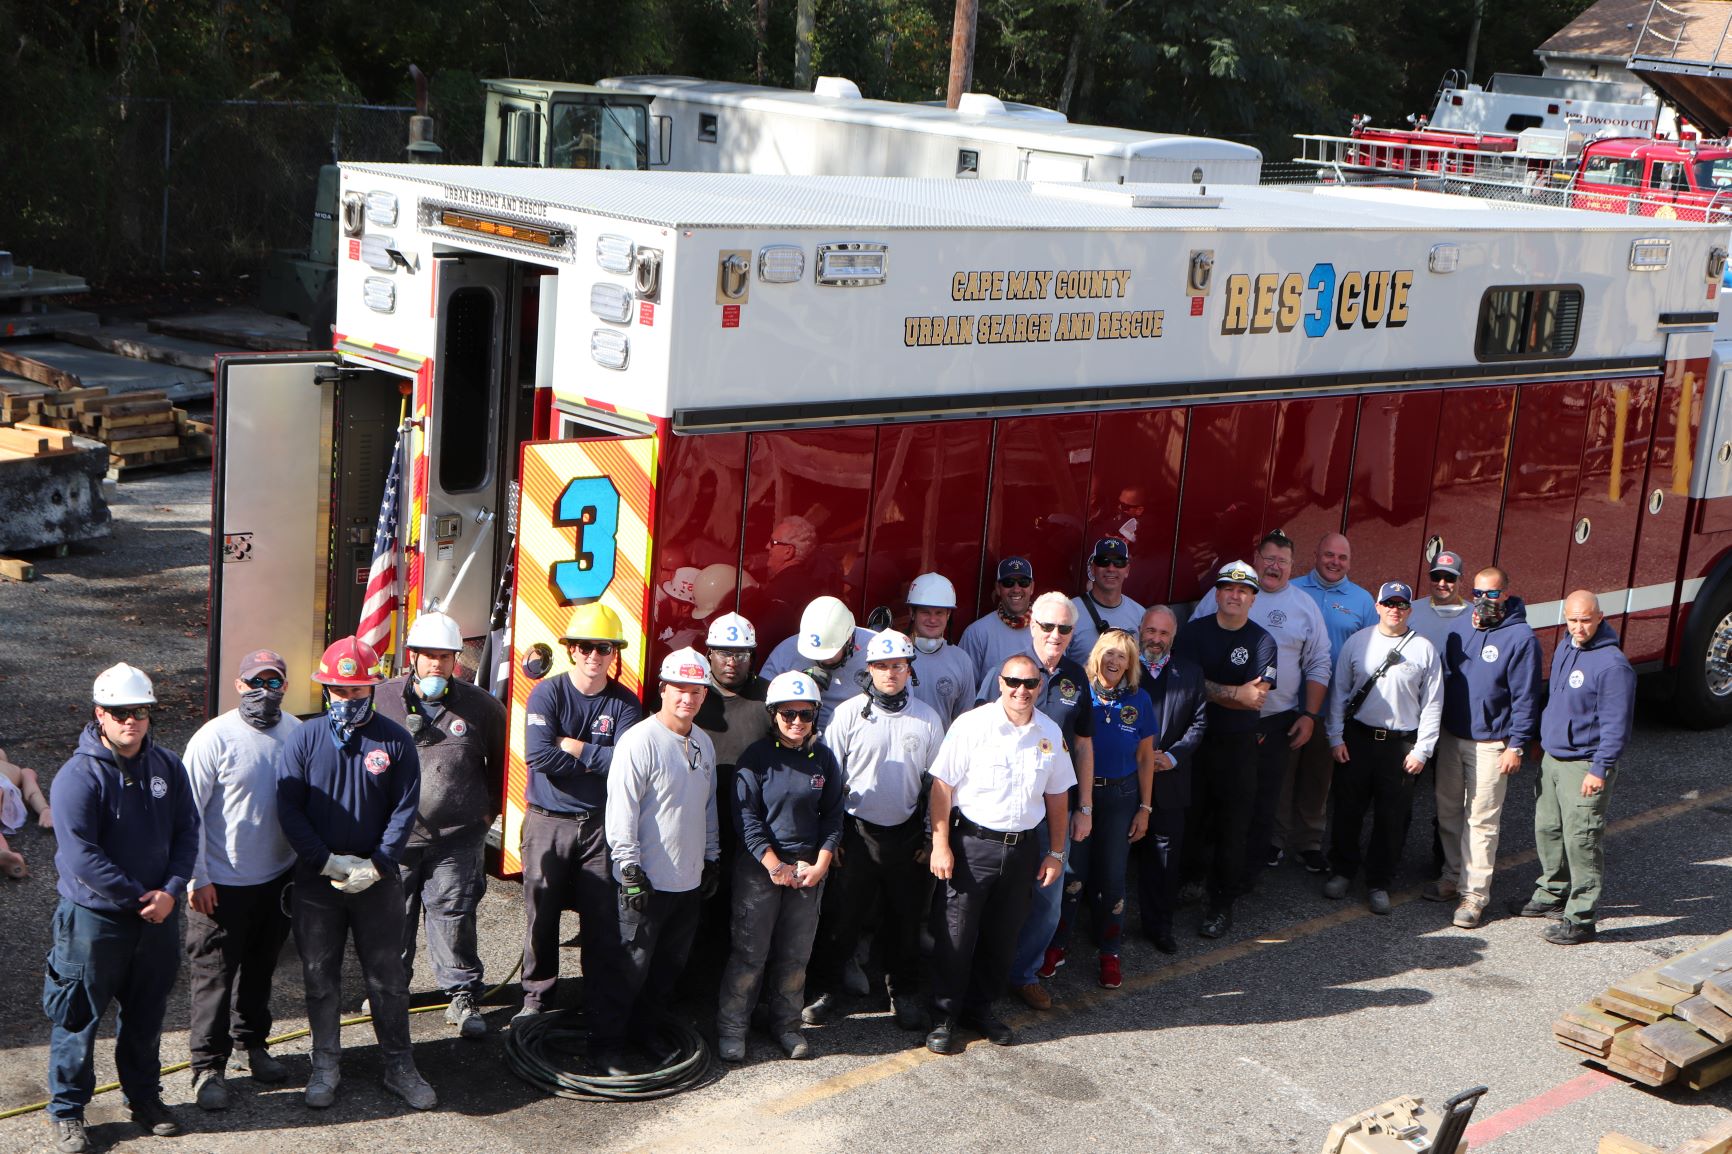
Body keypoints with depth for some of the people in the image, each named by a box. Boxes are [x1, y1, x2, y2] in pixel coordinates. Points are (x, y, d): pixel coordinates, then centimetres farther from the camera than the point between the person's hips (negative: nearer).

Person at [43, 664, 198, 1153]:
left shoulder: (168, 766, 0)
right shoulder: (79, 775, -17)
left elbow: (186, 832, 3)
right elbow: (81, 855, -20)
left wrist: (171, 891, -12)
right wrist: (137, 897, -17)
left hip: (158, 913, 5)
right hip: (94, 917, -5)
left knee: (146, 1014, 17)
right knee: (79, 1016, 5)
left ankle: (145, 1098, 33)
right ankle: (66, 1111, 20)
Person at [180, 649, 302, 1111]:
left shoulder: (297, 733, 0)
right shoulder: (215, 738, -15)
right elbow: (189, 811, -12)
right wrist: (197, 877, -13)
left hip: (278, 877, 5)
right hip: (222, 883, -5)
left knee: (260, 968, 19)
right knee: (213, 974, 1)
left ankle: (251, 1045, 37)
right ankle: (208, 1067, 14)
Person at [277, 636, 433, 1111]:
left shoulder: (395, 740, -4)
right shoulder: (305, 739, -3)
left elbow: (404, 809, -4)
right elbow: (289, 808, -5)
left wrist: (376, 865, -14)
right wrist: (327, 862, -14)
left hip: (377, 877, 0)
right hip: (316, 877, 0)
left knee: (387, 975, 7)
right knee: (320, 976, 10)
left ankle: (399, 1066, 19)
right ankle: (326, 1064, 24)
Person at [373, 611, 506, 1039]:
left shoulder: (479, 706, -1)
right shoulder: (384, 699, -1)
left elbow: (502, 758, 14)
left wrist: (489, 807, 11)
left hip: (457, 839, -1)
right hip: (393, 833, 1)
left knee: (453, 917, 0)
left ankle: (463, 995, 12)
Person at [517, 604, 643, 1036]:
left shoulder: (625, 703, 1)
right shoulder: (547, 694, -4)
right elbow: (539, 757, -19)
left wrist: (573, 747, -15)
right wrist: (599, 759, -14)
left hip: (600, 823, 1)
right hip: (547, 822, -1)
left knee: (602, 919, 2)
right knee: (541, 915, 7)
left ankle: (599, 1003, 14)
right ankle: (536, 998, 21)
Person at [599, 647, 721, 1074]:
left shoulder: (703, 743, 10)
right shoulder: (639, 741, -15)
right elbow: (622, 809, -16)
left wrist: (711, 859, 19)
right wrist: (629, 867, -18)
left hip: (689, 879, 7)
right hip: (647, 879, -7)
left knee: (670, 965, 16)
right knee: (631, 967, -2)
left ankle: (645, 1027, 32)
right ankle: (606, 1042, 11)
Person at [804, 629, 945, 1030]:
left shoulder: (928, 718, 2)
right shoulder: (850, 714, -4)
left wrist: (930, 838, 6)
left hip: (907, 833, 2)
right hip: (857, 832, -2)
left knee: (906, 918, 10)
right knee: (842, 916, 3)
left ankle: (904, 994, 26)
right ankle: (826, 990, 19)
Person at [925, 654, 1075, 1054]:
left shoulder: (1051, 733, 4)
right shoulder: (972, 724, -10)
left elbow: (1056, 795, 13)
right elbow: (942, 785, -9)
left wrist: (1055, 853, 12)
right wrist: (941, 845, -12)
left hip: (1023, 846, 4)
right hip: (972, 843, -4)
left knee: (1002, 936, 13)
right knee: (955, 934, 1)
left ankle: (981, 1007, 31)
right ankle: (945, 1018, 14)